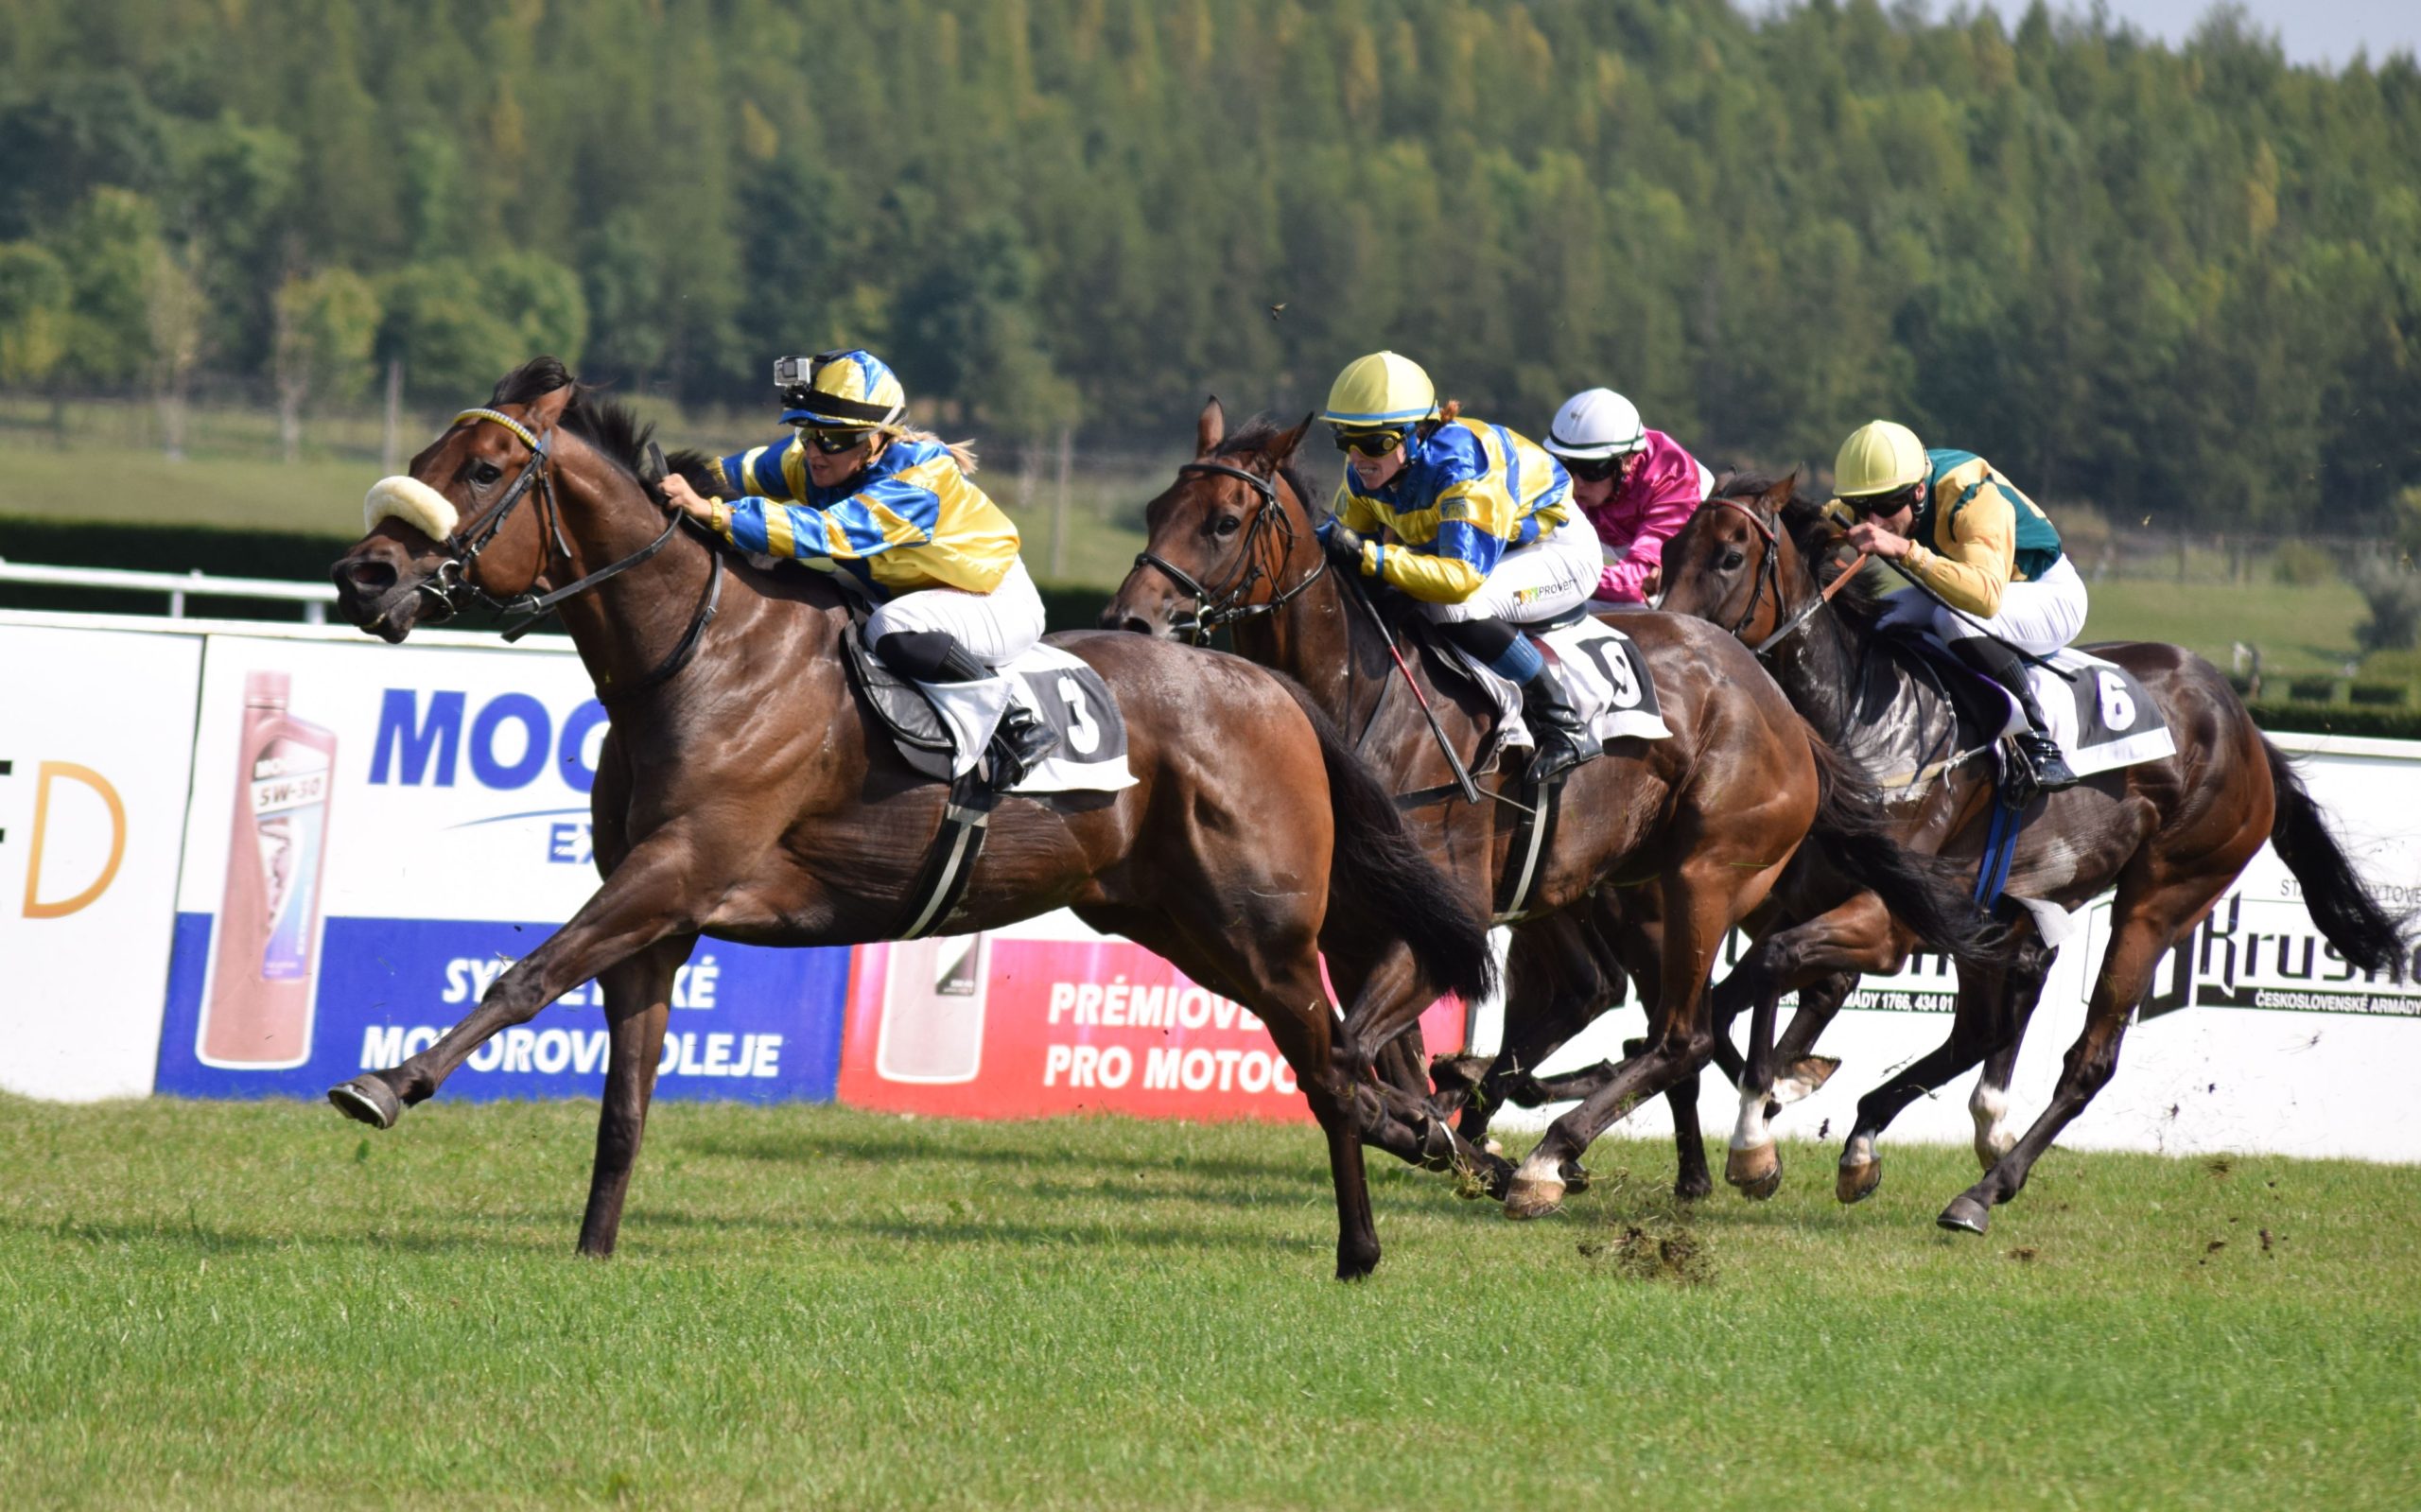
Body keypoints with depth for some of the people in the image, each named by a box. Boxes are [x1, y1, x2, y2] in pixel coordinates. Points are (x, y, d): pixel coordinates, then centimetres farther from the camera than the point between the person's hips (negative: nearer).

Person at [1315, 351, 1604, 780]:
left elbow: (1464, 576, -44)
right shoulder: (1365, 472, -13)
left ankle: (1563, 727, -23)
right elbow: (1345, 531, 1)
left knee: (1452, 606, -34)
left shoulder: (1460, 467, -37)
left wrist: (1369, 557, -50)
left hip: (1561, 552, -9)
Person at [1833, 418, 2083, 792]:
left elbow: (1986, 596, -51)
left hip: (2051, 596, -7)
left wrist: (1905, 551, -59)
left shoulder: (1974, 498, -36)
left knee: (1957, 617, -36)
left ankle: (2040, 744, -30)